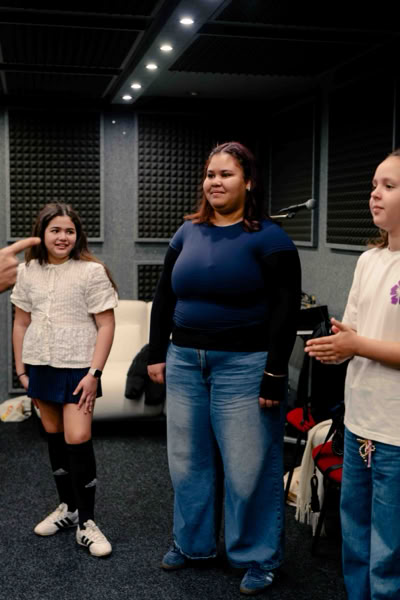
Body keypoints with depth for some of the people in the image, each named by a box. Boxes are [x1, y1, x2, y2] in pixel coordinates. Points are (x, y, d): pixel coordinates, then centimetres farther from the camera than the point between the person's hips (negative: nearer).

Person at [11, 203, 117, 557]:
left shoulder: (91, 272, -8)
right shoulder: (28, 272, 6)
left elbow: (106, 325, -9)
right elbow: (21, 323, 12)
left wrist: (94, 373, -14)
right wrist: (21, 369, 8)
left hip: (77, 368, -5)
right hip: (41, 366, 5)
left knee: (78, 440, -11)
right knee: (54, 437, 13)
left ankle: (86, 522, 2)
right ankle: (68, 506, 31)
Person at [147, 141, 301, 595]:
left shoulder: (268, 238, -7)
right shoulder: (187, 234, 9)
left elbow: (285, 311, -10)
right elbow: (164, 297, 14)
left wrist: (274, 375, -14)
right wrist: (157, 353, 9)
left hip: (243, 365, -5)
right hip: (184, 361, 6)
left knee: (248, 466, 3)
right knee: (188, 459, 15)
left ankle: (258, 557, 22)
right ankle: (191, 541, 34)